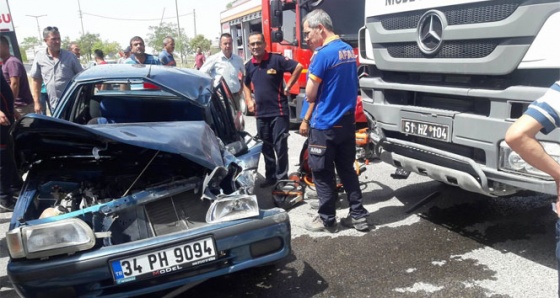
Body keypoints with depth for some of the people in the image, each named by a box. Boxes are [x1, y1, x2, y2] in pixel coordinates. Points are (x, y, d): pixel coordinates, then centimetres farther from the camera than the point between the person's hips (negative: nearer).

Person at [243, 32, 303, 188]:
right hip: (261, 113, 6)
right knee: (266, 147, 12)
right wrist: (248, 100, 11)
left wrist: (288, 87, -9)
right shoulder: (248, 66, 9)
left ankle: (282, 178, 9)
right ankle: (270, 176, 25)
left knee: (280, 146, -2)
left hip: (279, 111, -6)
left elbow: (298, 67, -11)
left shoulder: (276, 59, -9)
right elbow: (246, 84, 26)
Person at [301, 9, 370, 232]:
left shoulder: (323, 54, -17)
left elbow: (310, 95, -13)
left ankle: (327, 220, 16)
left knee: (322, 174, 5)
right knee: (347, 169, 16)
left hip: (325, 126, -8)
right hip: (347, 122, 8)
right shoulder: (349, 50, 10)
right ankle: (359, 215, 21)